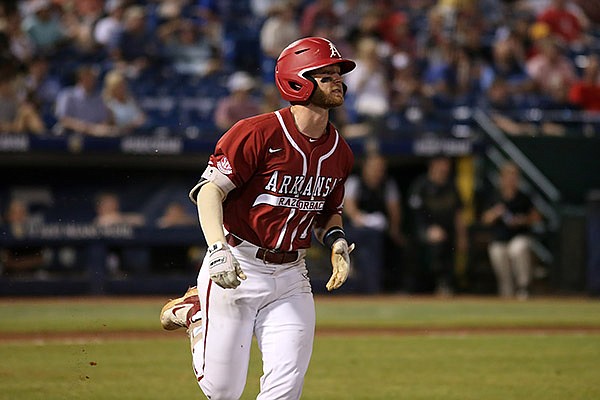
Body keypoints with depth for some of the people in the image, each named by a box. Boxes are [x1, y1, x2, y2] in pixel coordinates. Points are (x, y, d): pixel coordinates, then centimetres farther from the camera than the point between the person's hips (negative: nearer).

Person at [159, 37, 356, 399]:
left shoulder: (340, 152, 5)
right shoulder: (258, 133, -16)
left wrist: (336, 239, -3)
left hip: (291, 277, 5)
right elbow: (210, 190, -16)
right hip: (236, 269, -5)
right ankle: (193, 313, 32)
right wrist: (218, 249, -31)